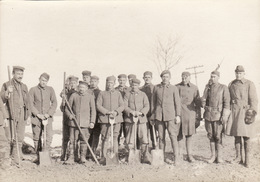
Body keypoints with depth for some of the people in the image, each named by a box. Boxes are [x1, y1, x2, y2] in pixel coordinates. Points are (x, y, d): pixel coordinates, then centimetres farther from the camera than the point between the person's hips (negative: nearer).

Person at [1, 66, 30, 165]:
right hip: (10, 115, -4)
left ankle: (16, 158, 11)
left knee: (20, 138, 3)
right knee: (10, 138, -7)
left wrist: (28, 115, 15)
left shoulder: (24, 87, 17)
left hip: (22, 116, 4)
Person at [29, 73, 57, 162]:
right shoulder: (33, 90, 2)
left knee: (49, 136, -11)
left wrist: (49, 114, -8)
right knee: (37, 138, 4)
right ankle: (38, 156, 15)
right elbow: (30, 104, -2)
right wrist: (38, 114, -11)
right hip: (36, 117, 0)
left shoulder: (50, 89, 6)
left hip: (47, 117, 0)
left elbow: (54, 103, 4)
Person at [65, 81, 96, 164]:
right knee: (73, 140, -1)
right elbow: (67, 108, 11)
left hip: (85, 122, 0)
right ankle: (71, 157, 5)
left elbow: (93, 110, 5)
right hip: (74, 122, 1)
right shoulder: (73, 95, 6)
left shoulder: (90, 97, 4)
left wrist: (92, 122, -3)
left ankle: (83, 157, 16)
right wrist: (69, 115, -8)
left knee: (84, 140, 2)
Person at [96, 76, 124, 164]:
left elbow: (122, 106, 8)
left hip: (116, 118, 2)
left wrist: (116, 111, -11)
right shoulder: (102, 93, 9)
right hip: (105, 119, -2)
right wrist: (107, 112, -13)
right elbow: (98, 106, 0)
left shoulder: (118, 93, 14)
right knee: (105, 139, -3)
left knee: (115, 138, 5)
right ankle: (103, 157, 3)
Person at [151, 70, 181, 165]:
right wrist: (152, 116, 11)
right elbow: (153, 102, 13)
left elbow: (177, 102, 2)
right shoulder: (156, 88, 9)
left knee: (173, 136, -8)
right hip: (159, 115, 2)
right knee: (161, 137, 6)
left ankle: (176, 157, -3)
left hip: (170, 115, -2)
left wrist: (178, 115, -6)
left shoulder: (174, 88, 3)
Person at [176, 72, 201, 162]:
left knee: (189, 134, 2)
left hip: (190, 113, 0)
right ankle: (179, 154, 14)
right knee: (179, 135, 3)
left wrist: (198, 116, 4)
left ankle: (189, 155, 10)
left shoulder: (194, 88, 6)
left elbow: (197, 102, 8)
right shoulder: (176, 87, 4)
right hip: (178, 113, 0)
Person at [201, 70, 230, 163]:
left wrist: (225, 115, -13)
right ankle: (213, 155, 13)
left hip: (218, 114, -4)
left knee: (218, 136, -4)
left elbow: (227, 102, -6)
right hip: (208, 114, 4)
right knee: (211, 136, 6)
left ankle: (219, 156, 6)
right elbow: (203, 100, 6)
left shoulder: (223, 88, 0)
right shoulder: (208, 87, 12)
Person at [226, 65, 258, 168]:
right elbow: (228, 99, 15)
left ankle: (247, 160, 5)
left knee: (246, 137, -3)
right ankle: (238, 157, 17)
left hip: (245, 112, -4)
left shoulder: (249, 84, -2)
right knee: (237, 136, 7)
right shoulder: (231, 84, 11)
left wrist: (252, 111, -17)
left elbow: (254, 99, -6)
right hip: (234, 112, 4)